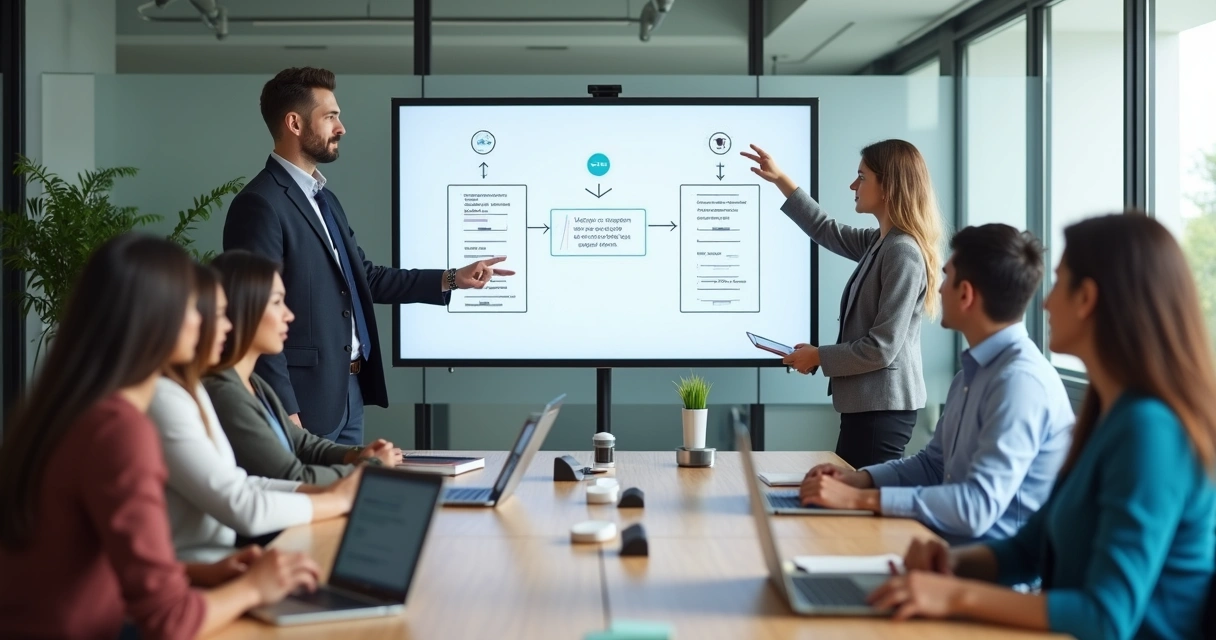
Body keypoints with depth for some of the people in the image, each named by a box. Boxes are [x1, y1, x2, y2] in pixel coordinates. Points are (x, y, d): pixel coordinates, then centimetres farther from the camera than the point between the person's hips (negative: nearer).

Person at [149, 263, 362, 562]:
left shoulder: (188, 388, 11)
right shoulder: (164, 399, -19)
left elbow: (235, 484, 11)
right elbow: (243, 509, -20)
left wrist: (325, 490, -1)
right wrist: (337, 500, -8)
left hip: (215, 554, 9)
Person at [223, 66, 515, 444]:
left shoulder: (325, 200, 15)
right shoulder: (260, 204, -16)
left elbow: (363, 277, 22)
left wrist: (451, 279, 18)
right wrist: (285, 413, -22)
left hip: (350, 391, 9)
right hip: (306, 397, -9)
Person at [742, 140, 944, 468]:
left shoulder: (903, 253, -18)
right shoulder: (880, 243, 10)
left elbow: (882, 348, -21)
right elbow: (827, 231, 29)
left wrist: (818, 357, -9)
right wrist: (780, 180, 27)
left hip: (883, 407, -10)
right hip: (867, 402, 10)